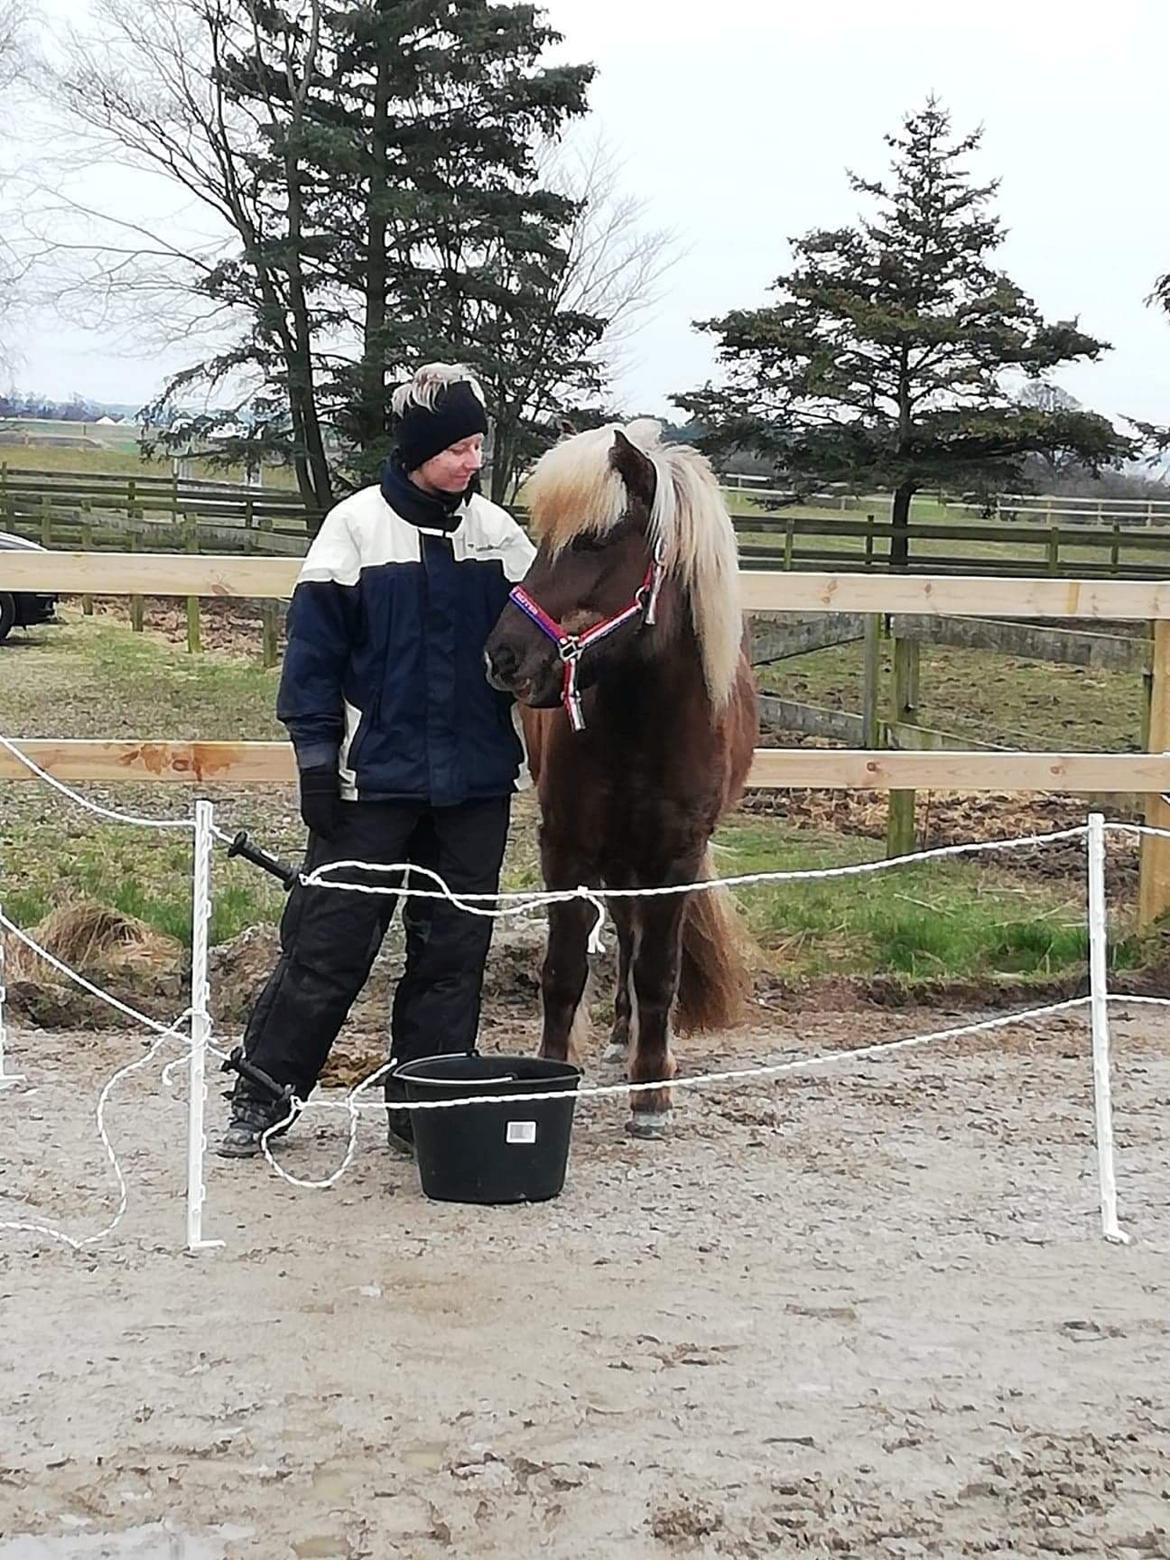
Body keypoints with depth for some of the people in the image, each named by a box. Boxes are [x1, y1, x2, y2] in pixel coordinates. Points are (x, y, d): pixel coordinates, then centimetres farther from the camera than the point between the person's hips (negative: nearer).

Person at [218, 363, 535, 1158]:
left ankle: (427, 1111, 20)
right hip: (374, 778, -3)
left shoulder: (499, 533, 4)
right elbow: (314, 650, -5)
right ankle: (261, 1099, 14)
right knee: (328, 944, 1)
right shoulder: (357, 526, -6)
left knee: (454, 951, 9)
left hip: (476, 783, 4)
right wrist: (317, 757, -9)